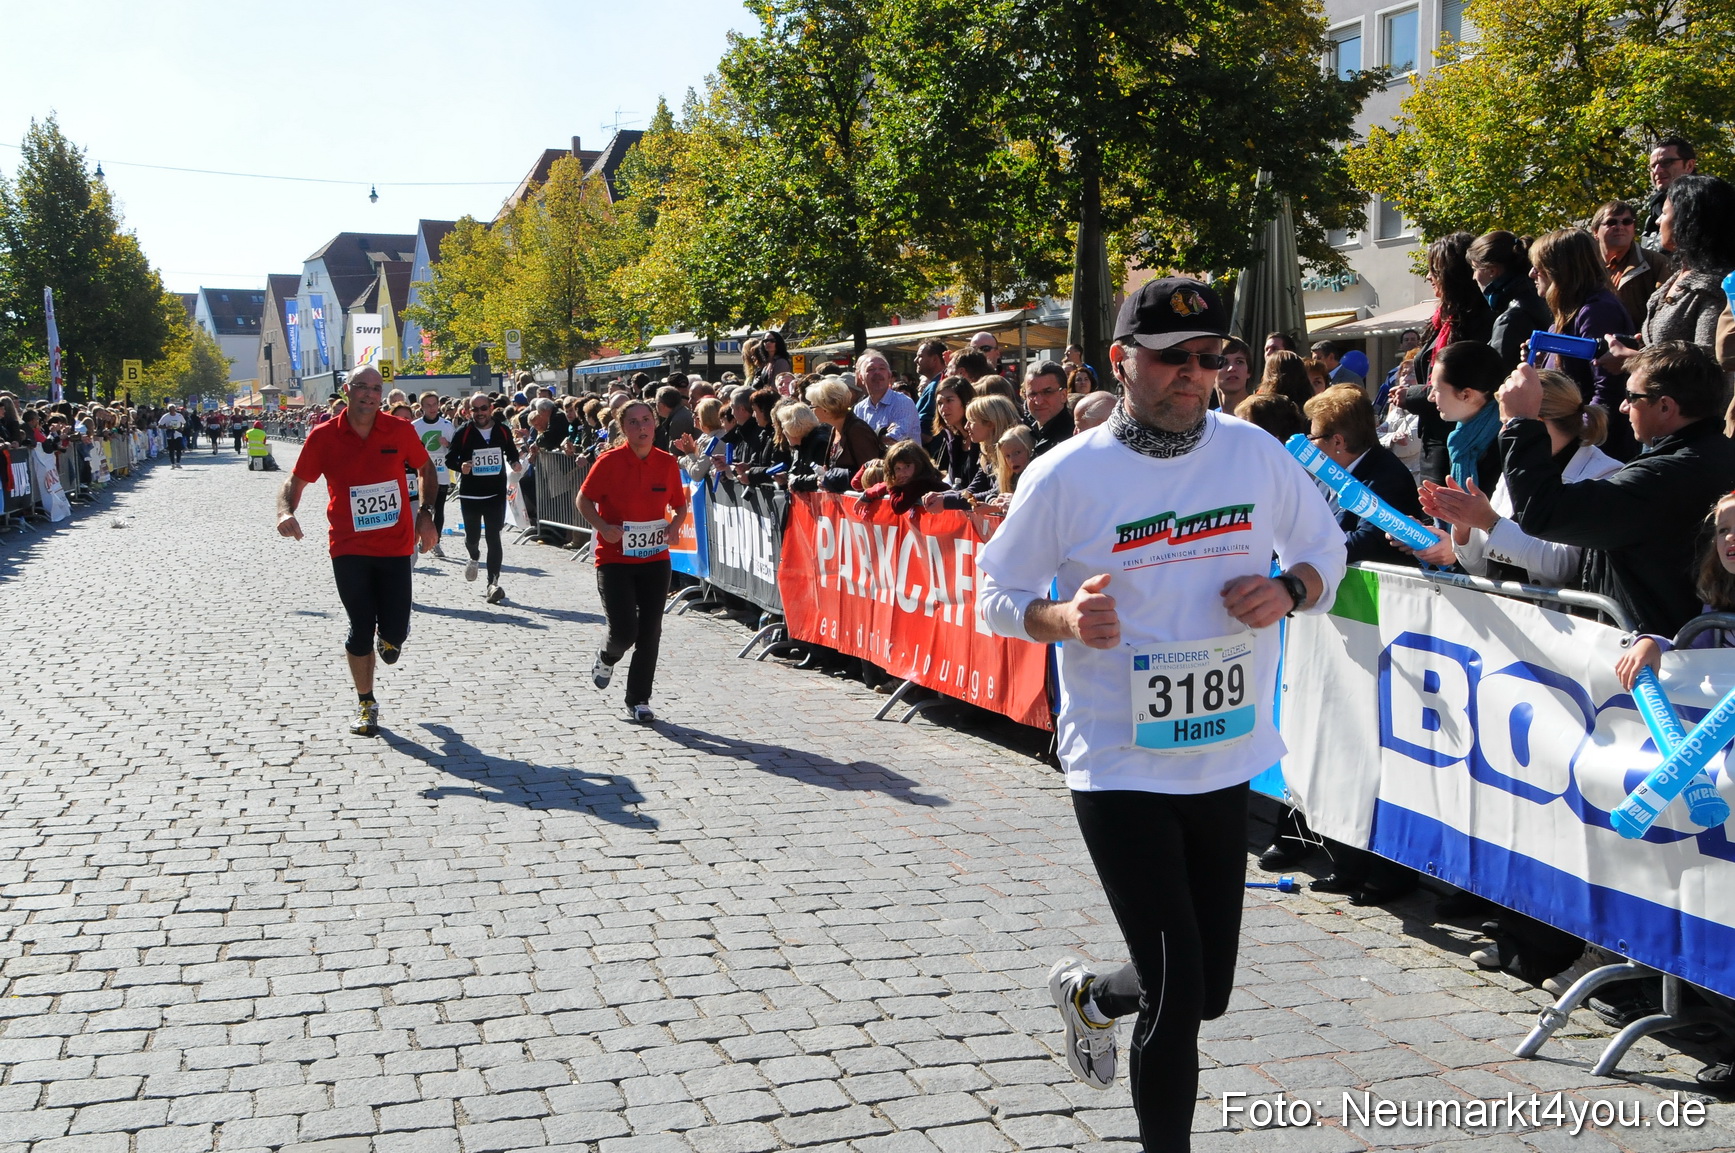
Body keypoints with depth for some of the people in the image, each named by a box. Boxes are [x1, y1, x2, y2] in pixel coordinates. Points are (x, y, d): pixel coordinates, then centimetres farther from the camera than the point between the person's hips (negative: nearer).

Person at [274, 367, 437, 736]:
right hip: (349, 549, 0)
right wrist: (285, 511, -18)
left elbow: (426, 468, 13)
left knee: (393, 633, -1)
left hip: (396, 546, 1)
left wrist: (425, 513, 2)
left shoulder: (400, 430, -3)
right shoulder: (323, 437, -5)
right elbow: (295, 481, 2)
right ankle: (366, 705, 22)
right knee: (360, 630, 3)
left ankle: (390, 634, 39)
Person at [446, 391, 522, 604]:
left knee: (493, 537, -6)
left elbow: (511, 452, 19)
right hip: (470, 494, 0)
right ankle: (474, 558, 45)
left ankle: (493, 583, -5)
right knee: (472, 536, 9)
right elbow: (449, 459, -2)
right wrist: (461, 466, -22)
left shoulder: (503, 431, 3)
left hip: (496, 493, 0)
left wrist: (514, 463, -2)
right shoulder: (464, 433, -4)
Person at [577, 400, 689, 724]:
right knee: (624, 631, -10)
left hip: (655, 559, 3)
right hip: (614, 559, -3)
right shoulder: (609, 461, -9)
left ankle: (639, 701, 17)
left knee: (650, 633, 4)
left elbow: (680, 505, 14)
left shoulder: (668, 463, 1)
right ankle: (606, 658, 27)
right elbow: (584, 500, -1)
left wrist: (675, 524, -6)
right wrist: (603, 526, -17)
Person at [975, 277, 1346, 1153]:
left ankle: (1089, 997, 47)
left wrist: (1289, 588, -9)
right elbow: (995, 595, -1)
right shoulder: (1066, 476, -11)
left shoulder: (1254, 453, 0)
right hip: (1120, 768, -5)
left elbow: (1324, 546, 14)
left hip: (1226, 760, 5)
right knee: (1177, 993, -5)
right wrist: (1065, 620, -22)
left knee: (1207, 991, 15)